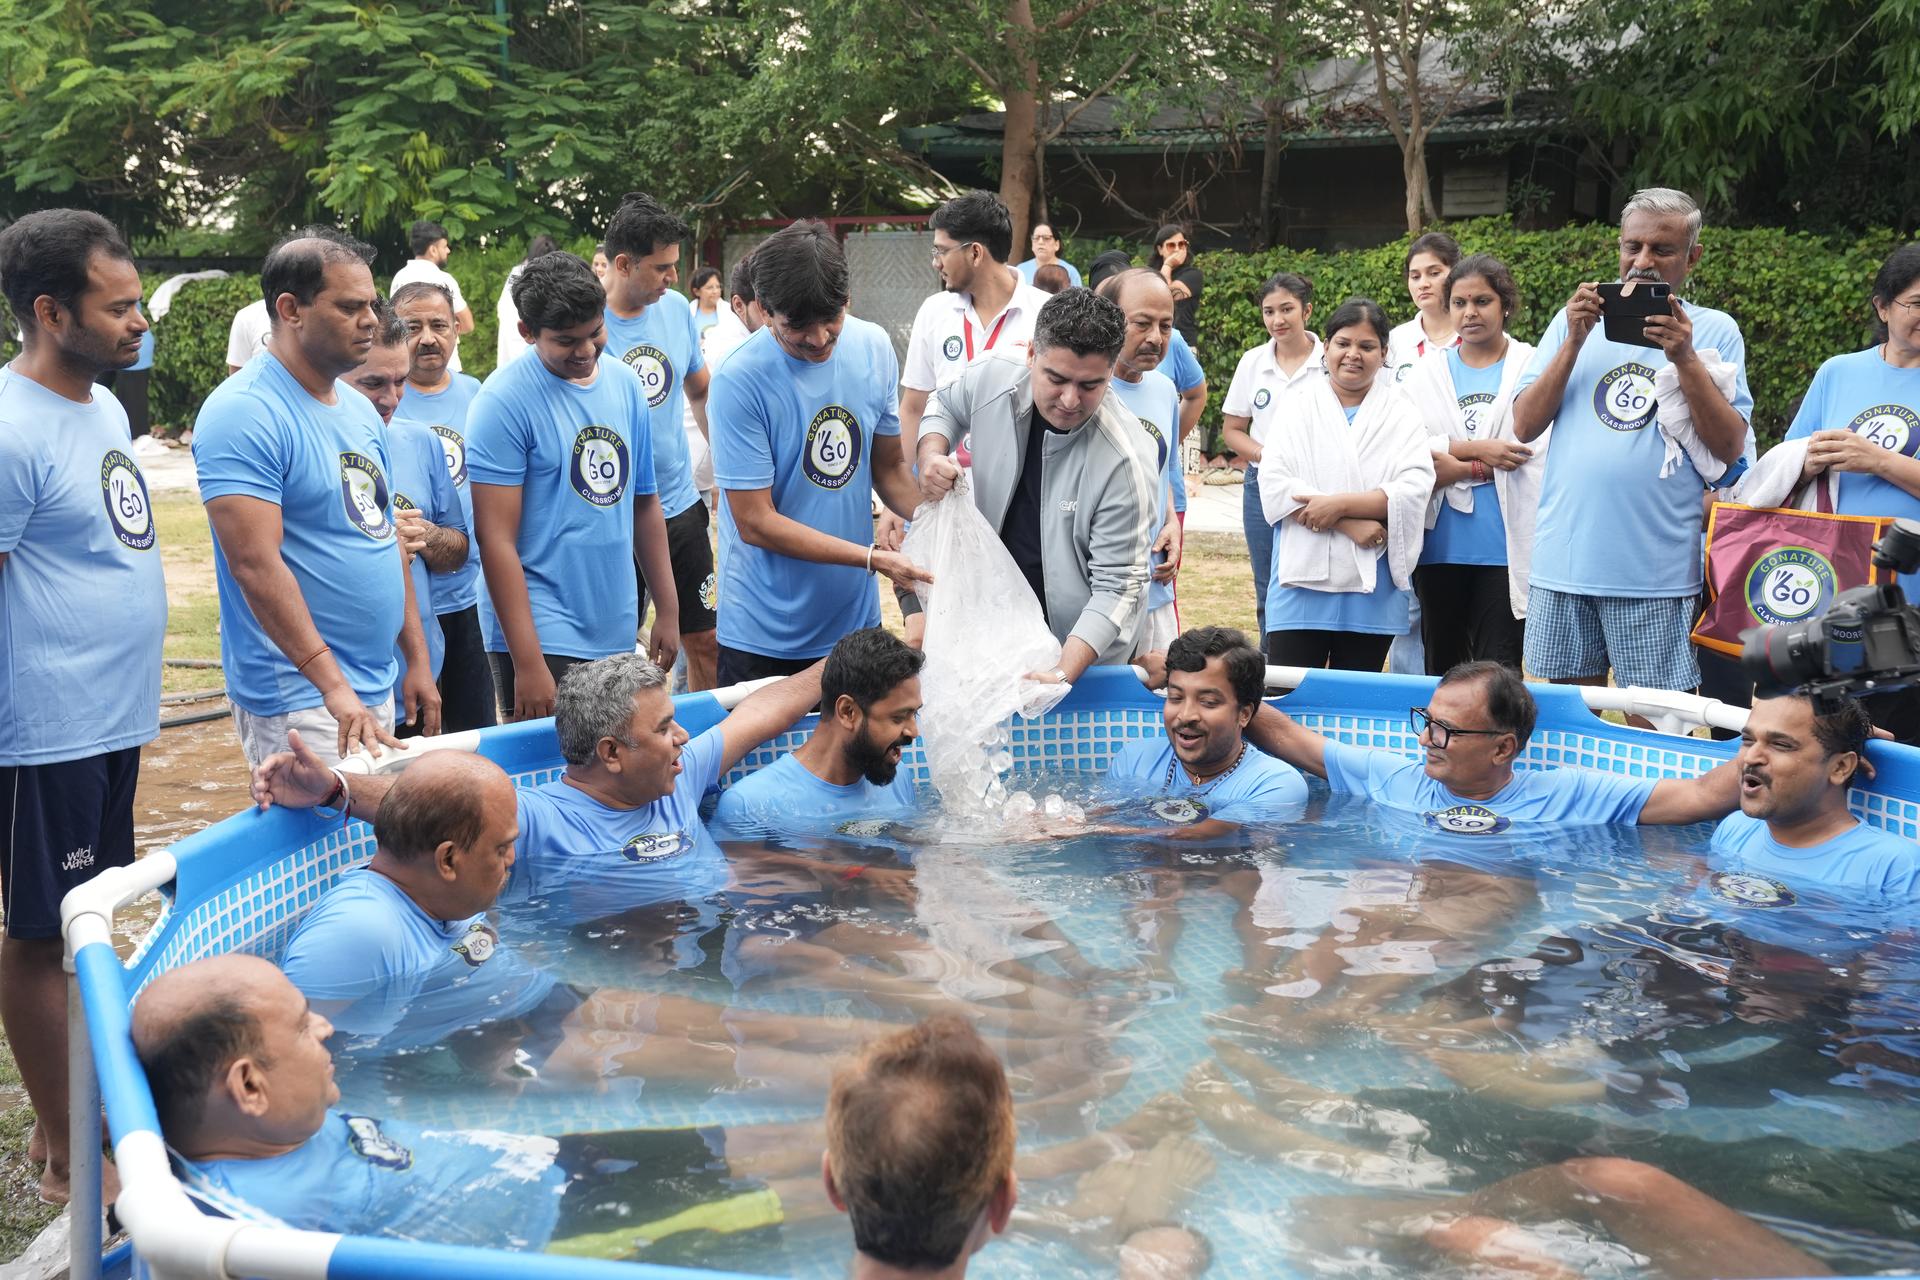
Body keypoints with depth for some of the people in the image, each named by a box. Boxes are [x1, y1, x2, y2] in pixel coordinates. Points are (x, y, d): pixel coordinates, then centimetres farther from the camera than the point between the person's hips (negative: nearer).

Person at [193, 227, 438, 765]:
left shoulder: (359, 409, 12)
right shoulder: (243, 413, -15)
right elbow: (256, 564, -22)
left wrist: (417, 660, 15)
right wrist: (336, 689, -26)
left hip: (379, 688, 8)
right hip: (299, 702, -8)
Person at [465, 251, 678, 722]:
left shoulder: (626, 386, 8)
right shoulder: (504, 401, -11)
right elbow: (496, 539, -15)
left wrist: (667, 608, 15)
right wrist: (527, 662, -19)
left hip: (617, 633, 6)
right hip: (543, 637, -6)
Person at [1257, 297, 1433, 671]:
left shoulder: (1401, 413, 9)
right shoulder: (1298, 404, 8)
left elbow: (1416, 487, -6)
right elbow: (1274, 482, -6)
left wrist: (1341, 504, -16)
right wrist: (1350, 524, -14)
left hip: (1372, 585, 1)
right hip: (1303, 579, -1)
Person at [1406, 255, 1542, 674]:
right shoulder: (1426, 374, 11)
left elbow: (1534, 456, -8)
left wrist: (1457, 467, -10)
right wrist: (1476, 449, -12)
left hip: (1504, 548, -3)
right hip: (1439, 546, 3)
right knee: (1442, 669, 12)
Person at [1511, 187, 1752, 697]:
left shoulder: (1715, 330, 5)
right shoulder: (1576, 317, 11)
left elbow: (1730, 448, -3)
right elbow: (1525, 426, 3)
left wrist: (1685, 360, -13)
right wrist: (1575, 341, -7)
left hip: (1658, 570, -2)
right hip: (1565, 558, 2)